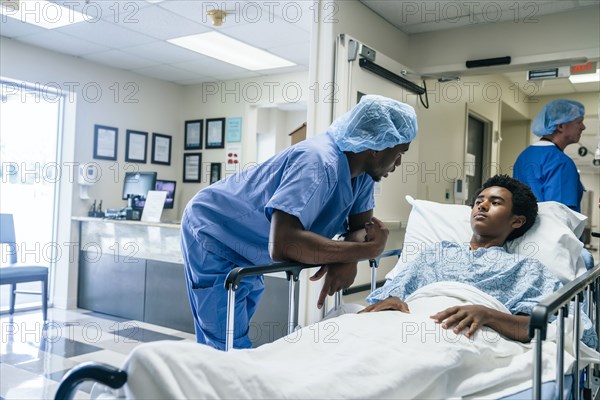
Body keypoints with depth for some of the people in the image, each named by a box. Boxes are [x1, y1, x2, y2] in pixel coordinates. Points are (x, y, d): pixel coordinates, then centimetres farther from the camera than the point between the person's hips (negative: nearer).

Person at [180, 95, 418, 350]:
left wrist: (347, 260, -24)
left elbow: (361, 225, -1)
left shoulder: (363, 170, -7)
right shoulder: (318, 162, -35)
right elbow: (281, 244, -44)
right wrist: (366, 249, -35)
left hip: (245, 253, 9)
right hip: (212, 235, -8)